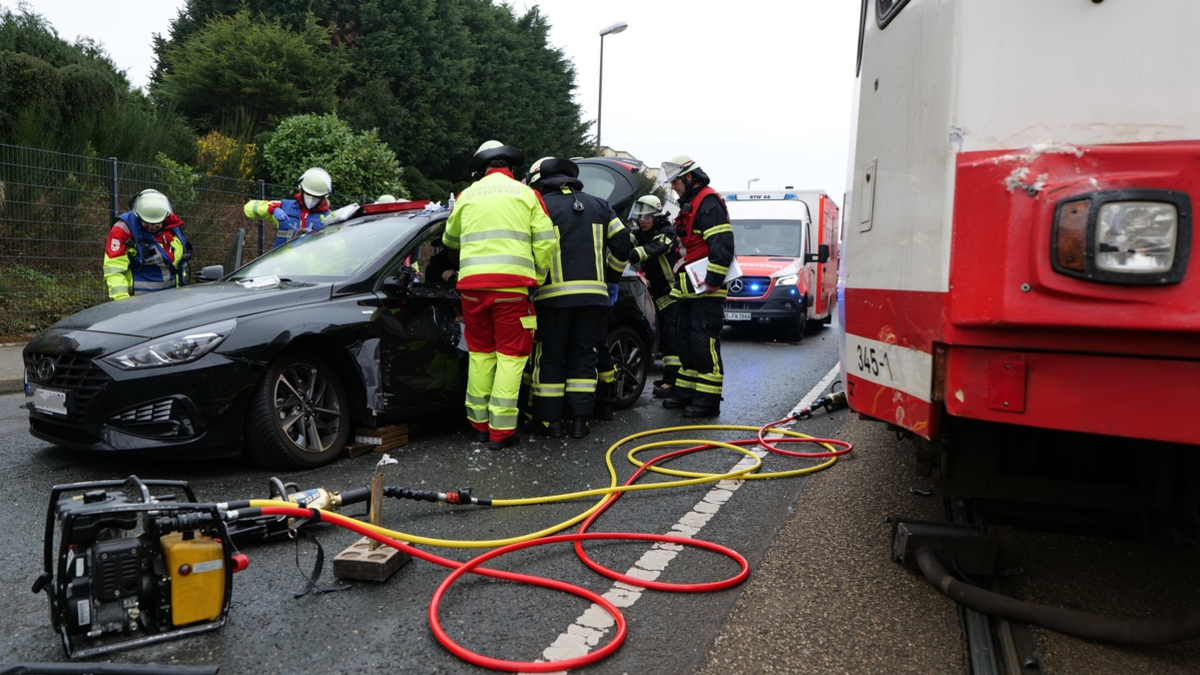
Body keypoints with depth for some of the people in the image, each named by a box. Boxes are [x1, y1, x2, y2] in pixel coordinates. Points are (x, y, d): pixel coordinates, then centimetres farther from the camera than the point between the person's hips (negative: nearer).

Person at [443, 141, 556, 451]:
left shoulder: (466, 195, 16)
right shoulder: (525, 193, 8)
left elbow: (449, 239, 29)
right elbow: (545, 241, 1)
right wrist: (537, 278, 13)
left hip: (472, 283, 3)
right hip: (512, 283, -3)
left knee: (480, 353, 14)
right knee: (510, 355, 1)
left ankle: (479, 422, 20)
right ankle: (501, 431, -2)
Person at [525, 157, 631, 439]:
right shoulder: (598, 206, 16)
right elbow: (622, 242, 14)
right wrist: (610, 272, 27)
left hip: (554, 294, -3)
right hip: (593, 293, 4)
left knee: (549, 357, 6)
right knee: (583, 355, 9)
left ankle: (551, 420, 9)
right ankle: (580, 420, 8)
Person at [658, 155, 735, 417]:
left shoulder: (709, 202, -12)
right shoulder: (688, 205, 22)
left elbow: (723, 244, -21)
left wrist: (713, 280, -24)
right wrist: (680, 282, 25)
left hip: (707, 290, -11)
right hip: (690, 289, 11)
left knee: (705, 343, -11)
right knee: (686, 341, 15)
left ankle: (708, 400, -8)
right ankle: (686, 392, 24)